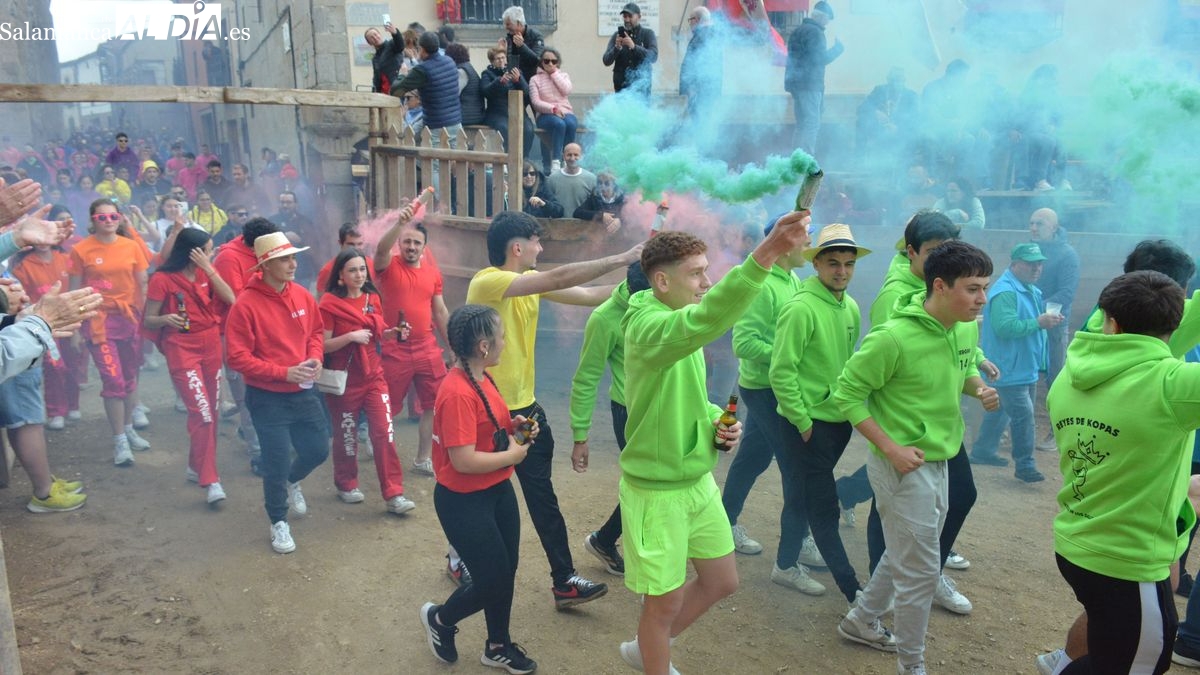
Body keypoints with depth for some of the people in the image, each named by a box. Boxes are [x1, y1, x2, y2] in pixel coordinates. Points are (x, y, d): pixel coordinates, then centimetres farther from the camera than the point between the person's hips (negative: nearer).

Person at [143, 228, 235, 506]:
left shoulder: (205, 272, 7)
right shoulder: (162, 279, -8)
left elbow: (230, 299, -8)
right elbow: (148, 320, -5)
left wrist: (208, 268, -13)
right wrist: (165, 319, -26)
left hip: (211, 347, 6)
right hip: (182, 351, -6)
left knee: (209, 412, 12)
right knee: (202, 414, -14)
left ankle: (196, 467, 29)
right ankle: (210, 480, -10)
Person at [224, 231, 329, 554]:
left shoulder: (302, 295, -1)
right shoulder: (245, 305, -19)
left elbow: (316, 331, 14)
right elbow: (236, 357, -19)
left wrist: (315, 358, -6)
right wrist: (283, 372, -24)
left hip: (303, 392, 5)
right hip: (267, 398, -5)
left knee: (318, 450, 14)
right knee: (277, 462, 3)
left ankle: (291, 482, 48)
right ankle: (279, 522, 26)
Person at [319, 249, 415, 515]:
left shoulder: (373, 298, 6)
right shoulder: (330, 302, -10)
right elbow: (322, 345, -12)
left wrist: (391, 333, -3)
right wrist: (351, 336, -25)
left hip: (374, 376, 4)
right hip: (344, 380, -4)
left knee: (385, 432, -5)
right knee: (346, 435, 9)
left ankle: (393, 494, -3)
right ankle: (346, 485, 31)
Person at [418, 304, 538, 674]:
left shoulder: (483, 379, 3)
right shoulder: (457, 393, -27)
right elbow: (464, 461, -30)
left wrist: (512, 425, 1)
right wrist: (514, 454, -18)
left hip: (498, 491, 9)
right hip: (464, 501, -9)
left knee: (507, 570, 16)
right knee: (492, 579, 2)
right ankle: (439, 618, 31)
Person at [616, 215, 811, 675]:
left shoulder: (680, 327, 4)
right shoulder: (650, 327, -25)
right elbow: (706, 320, -47)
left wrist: (716, 422, -4)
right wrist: (767, 255, -57)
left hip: (699, 481, 9)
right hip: (657, 489, -9)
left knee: (722, 581, 21)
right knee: (666, 601, 8)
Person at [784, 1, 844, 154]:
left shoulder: (799, 30, 19)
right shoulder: (815, 32, -12)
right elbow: (820, 58, -17)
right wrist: (838, 48, -4)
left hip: (798, 84, 10)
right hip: (809, 85, -10)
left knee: (804, 125, 14)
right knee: (812, 124, -10)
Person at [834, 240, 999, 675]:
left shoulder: (968, 327, -1)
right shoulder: (893, 337, -25)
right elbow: (846, 394, -18)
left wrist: (978, 387, -5)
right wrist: (892, 448, -21)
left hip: (938, 462, 9)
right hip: (903, 465, -8)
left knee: (905, 555, 24)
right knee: (921, 572, 2)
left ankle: (861, 621, 46)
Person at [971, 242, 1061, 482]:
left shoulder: (1031, 290, 14)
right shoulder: (1005, 291, -20)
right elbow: (1004, 327, -30)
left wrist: (1049, 318, 6)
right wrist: (1039, 323, -27)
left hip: (1024, 367, 11)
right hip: (1010, 369, -11)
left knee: (1000, 411, 18)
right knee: (1023, 415, -9)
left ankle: (982, 452, 29)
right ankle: (1025, 465, -2)